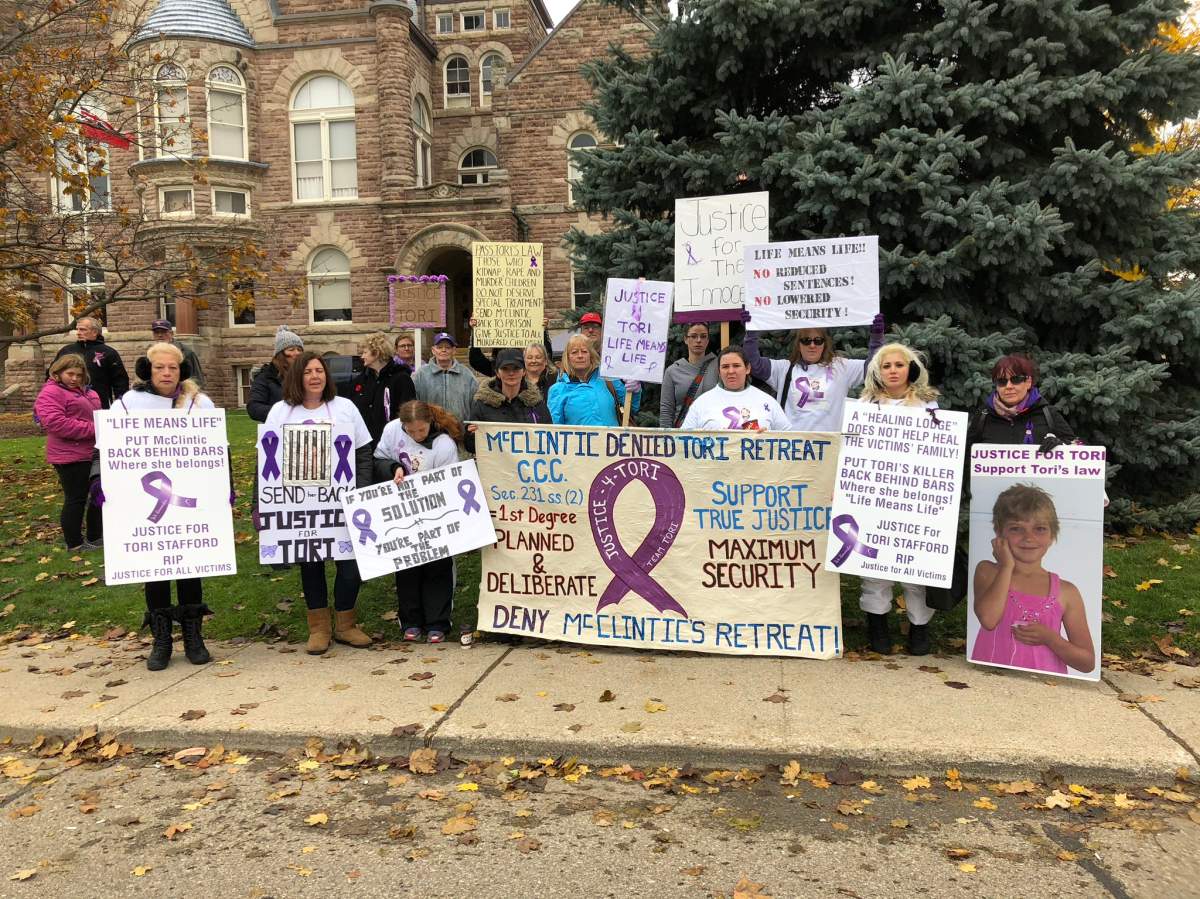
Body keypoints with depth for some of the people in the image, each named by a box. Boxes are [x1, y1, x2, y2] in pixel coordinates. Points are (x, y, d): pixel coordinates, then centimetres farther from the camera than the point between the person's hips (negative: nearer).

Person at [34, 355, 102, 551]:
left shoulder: (87, 393, 17)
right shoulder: (50, 393, -11)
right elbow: (56, 423, -23)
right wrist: (93, 429, -23)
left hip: (93, 453, 9)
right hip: (71, 456, -9)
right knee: (76, 499, -1)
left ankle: (95, 537, 28)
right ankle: (75, 544, 10)